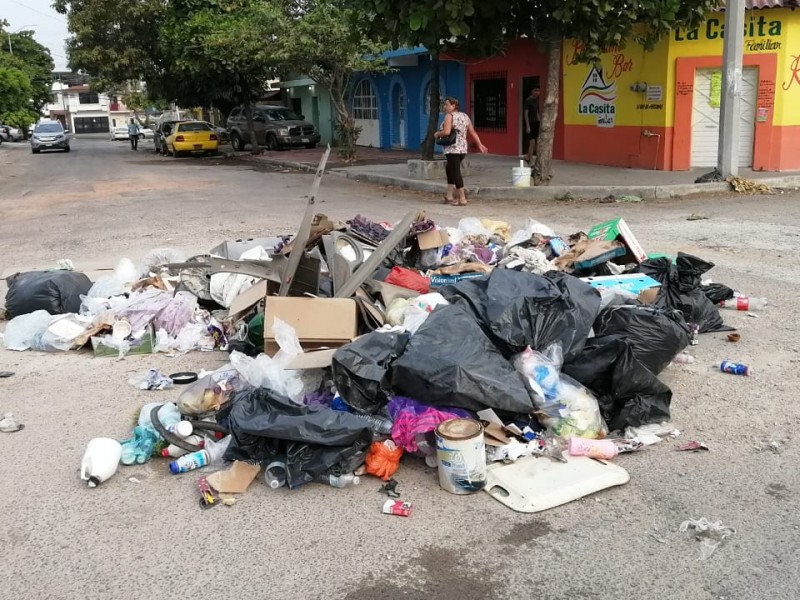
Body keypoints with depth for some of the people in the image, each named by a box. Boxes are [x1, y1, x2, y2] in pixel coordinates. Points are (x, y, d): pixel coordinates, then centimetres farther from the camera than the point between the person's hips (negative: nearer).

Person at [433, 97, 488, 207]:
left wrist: (437, 134, -4)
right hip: (463, 148, 8)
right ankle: (449, 195, 21)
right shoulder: (465, 116, 13)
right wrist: (479, 144, 17)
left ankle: (462, 199, -7)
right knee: (449, 169, 21)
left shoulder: (449, 116, -9)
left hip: (452, 149, -8)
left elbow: (446, 132, -22)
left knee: (455, 172, -5)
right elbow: (473, 132, 13)